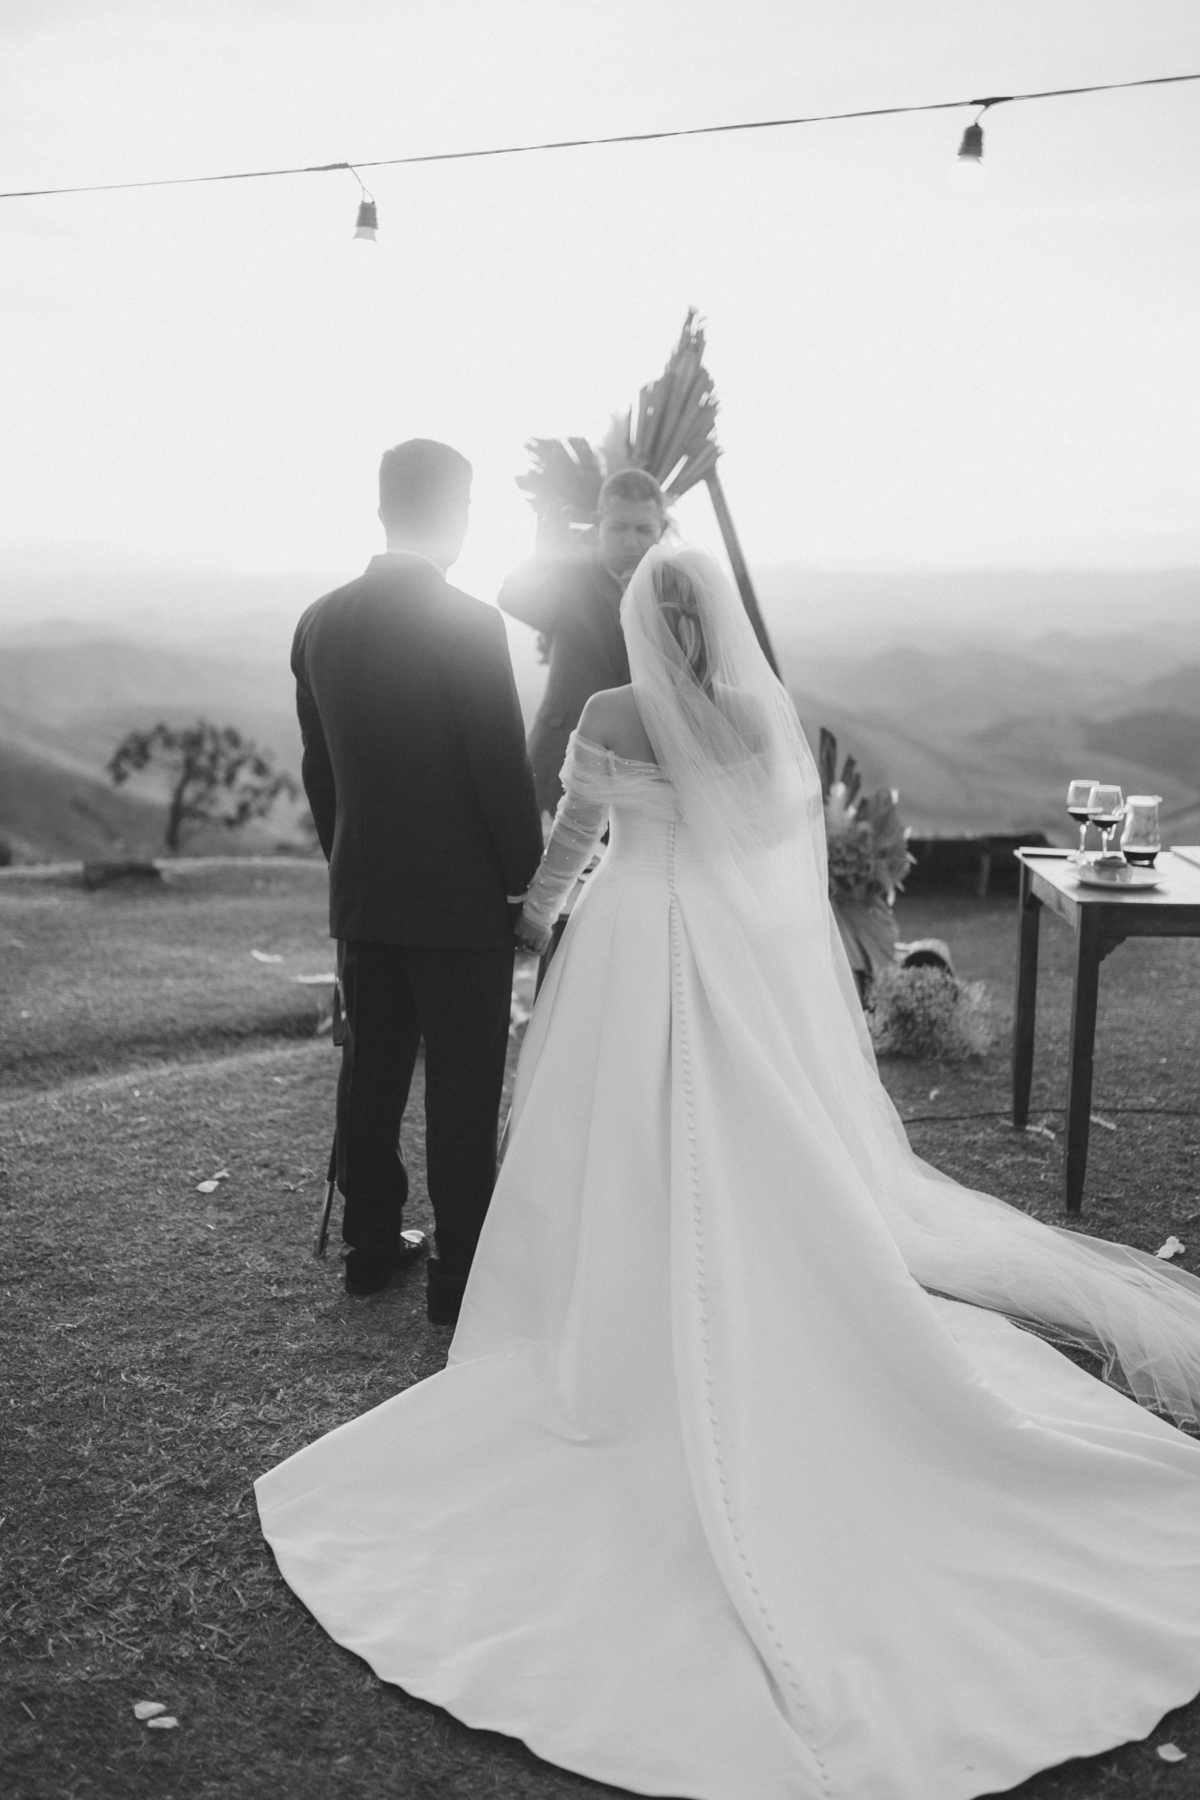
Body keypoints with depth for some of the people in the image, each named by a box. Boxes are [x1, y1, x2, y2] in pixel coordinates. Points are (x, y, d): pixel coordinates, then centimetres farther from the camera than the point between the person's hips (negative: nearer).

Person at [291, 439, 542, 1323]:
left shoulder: (321, 623, 3)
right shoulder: (469, 623, -16)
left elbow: (318, 766, 10)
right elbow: (504, 768, -16)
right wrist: (527, 879, -3)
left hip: (361, 895, 6)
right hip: (463, 896, -6)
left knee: (372, 1070, 16)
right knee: (464, 1086, 4)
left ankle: (371, 1244, 29)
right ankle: (461, 1273, 12)